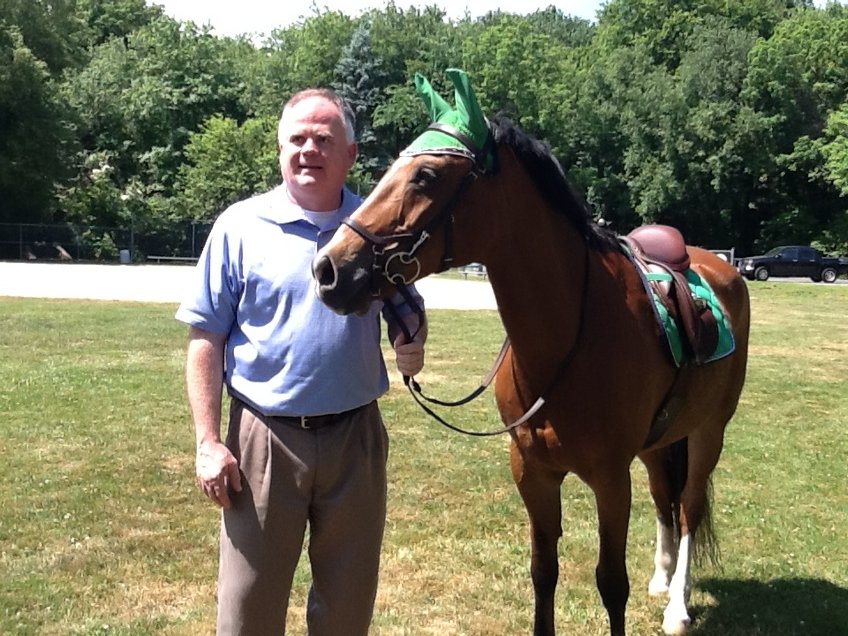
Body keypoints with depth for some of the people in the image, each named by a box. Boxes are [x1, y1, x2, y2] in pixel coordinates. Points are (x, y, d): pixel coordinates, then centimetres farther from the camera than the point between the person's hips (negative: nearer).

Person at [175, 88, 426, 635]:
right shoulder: (240, 226, -4)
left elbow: (406, 312, 13)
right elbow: (206, 339, -3)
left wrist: (412, 344, -11)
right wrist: (209, 442, -9)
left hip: (357, 433, 2)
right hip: (265, 436, -2)